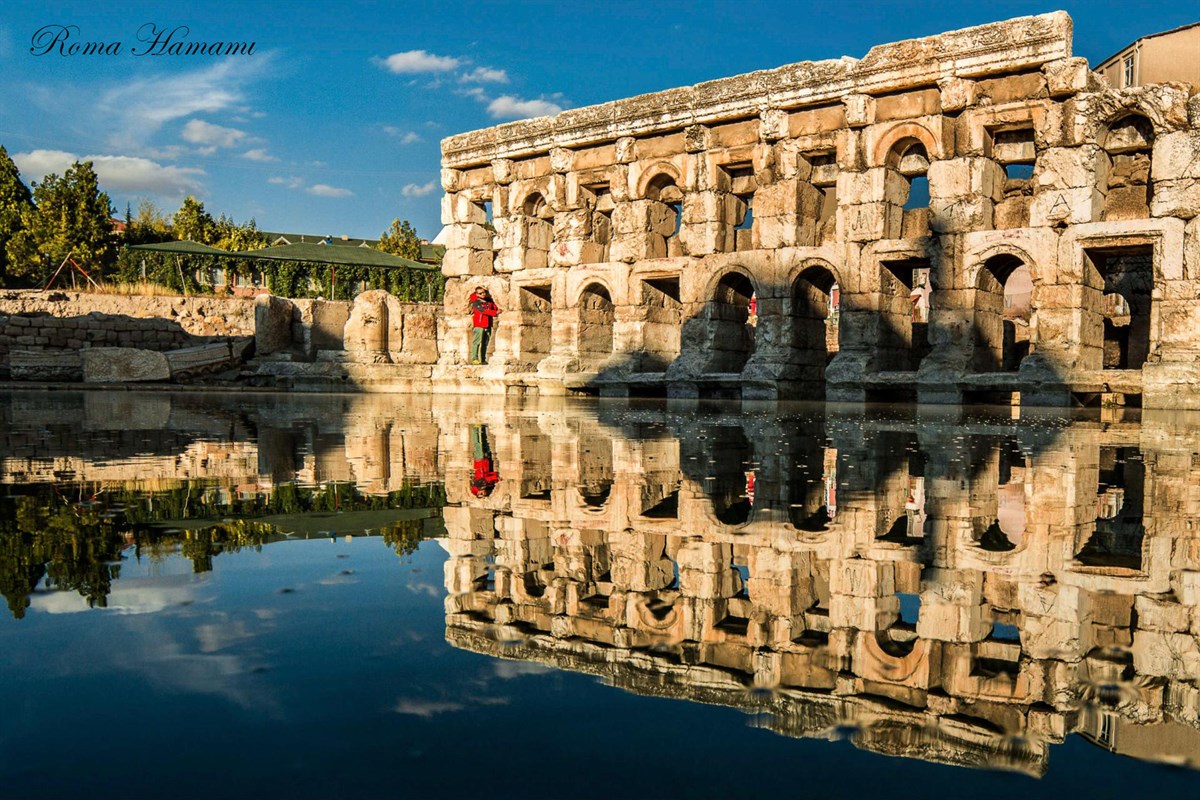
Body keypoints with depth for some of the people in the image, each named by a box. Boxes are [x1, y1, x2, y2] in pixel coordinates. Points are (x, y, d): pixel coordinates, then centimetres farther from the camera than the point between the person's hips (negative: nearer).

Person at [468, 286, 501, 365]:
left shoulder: (489, 301, 15)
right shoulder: (475, 303, -4)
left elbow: (495, 309, 13)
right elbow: (484, 311, -14)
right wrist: (495, 312, -18)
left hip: (487, 326, 6)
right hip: (478, 325, -6)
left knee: (485, 343, 6)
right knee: (477, 342, -9)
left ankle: (483, 360, 10)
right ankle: (474, 359, -10)